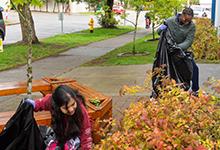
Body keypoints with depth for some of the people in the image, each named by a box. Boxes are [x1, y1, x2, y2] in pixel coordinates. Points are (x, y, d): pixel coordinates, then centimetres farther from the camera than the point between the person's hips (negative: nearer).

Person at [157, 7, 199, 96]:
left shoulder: (191, 26, -13)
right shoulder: (170, 21, -16)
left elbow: (189, 41, -21)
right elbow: (159, 32, -2)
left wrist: (178, 47, -38)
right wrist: (161, 28, -27)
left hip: (182, 51, 2)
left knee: (194, 68, 1)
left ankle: (194, 90, 19)